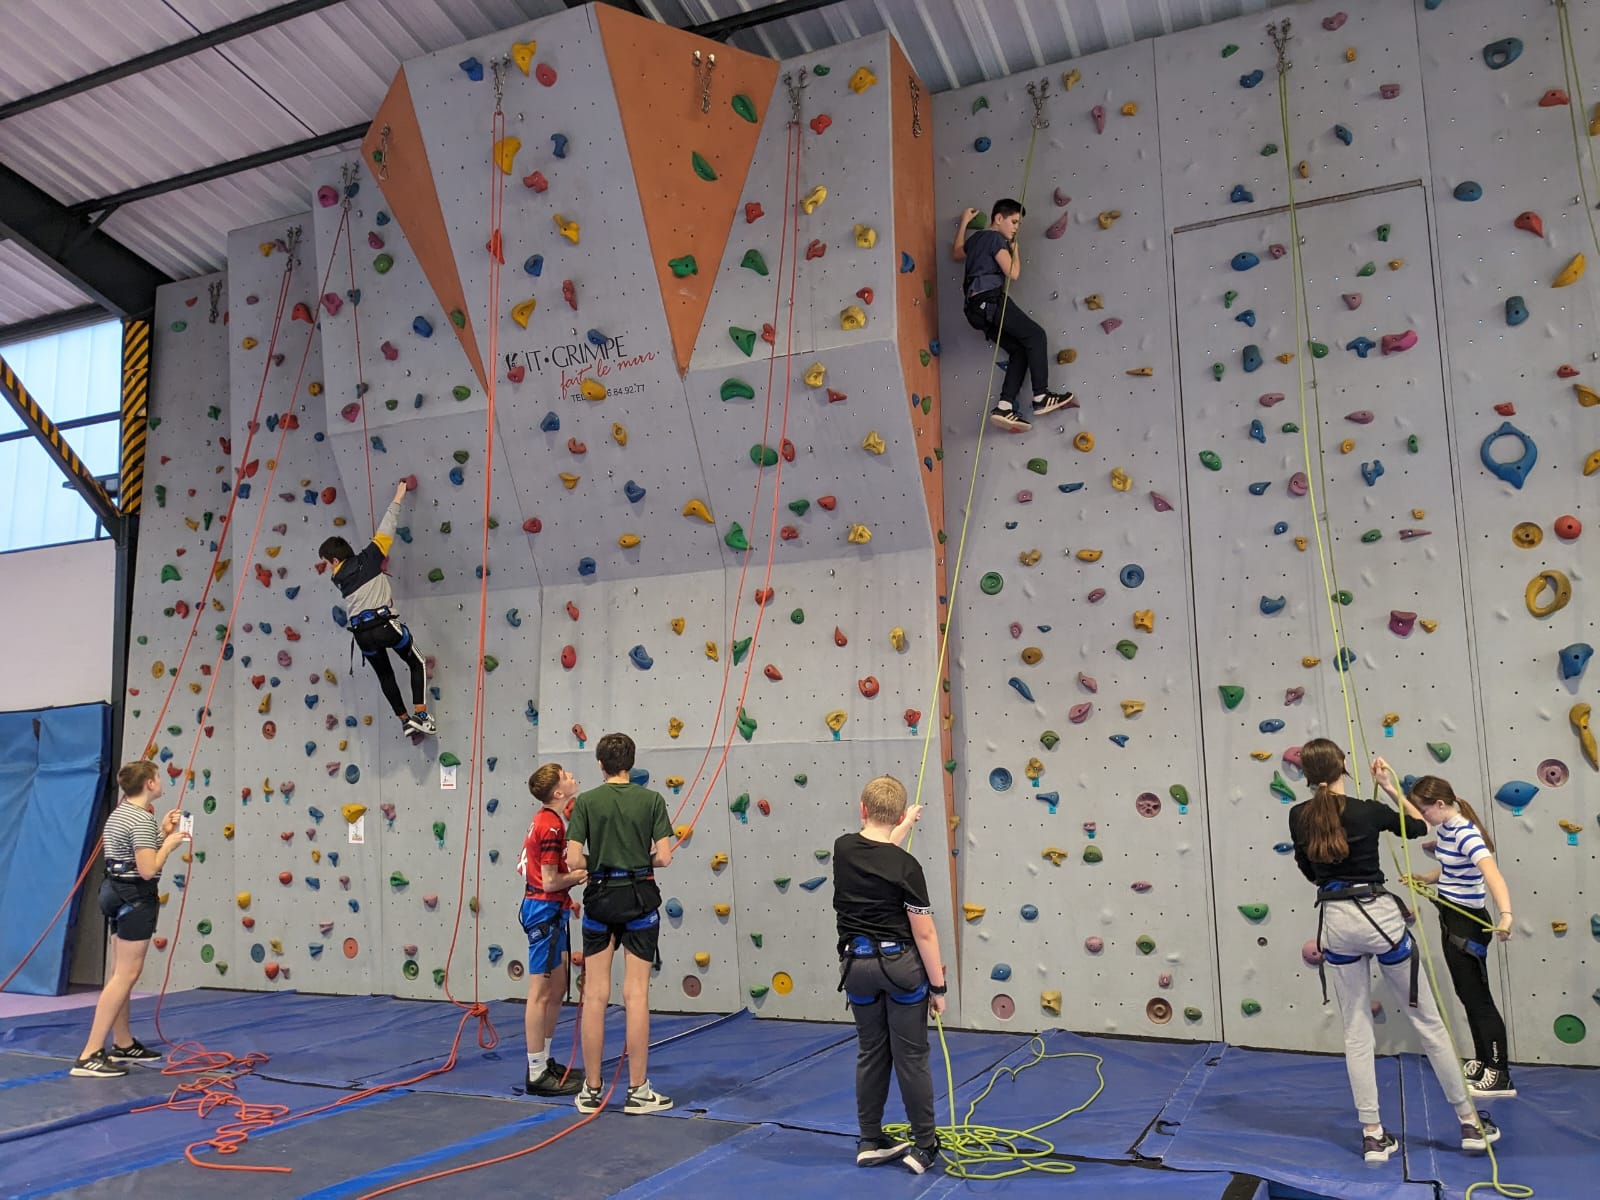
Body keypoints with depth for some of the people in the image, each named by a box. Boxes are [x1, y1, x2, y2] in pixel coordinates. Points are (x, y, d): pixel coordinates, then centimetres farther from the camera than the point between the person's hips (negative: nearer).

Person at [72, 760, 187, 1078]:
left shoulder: (121, 812, 13)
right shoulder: (142, 819, -19)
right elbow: (148, 869, -24)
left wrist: (161, 832, 14)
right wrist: (169, 843, -10)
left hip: (119, 893, 11)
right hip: (136, 898, -11)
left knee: (121, 973, 16)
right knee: (126, 975, -8)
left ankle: (123, 1044, 27)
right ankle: (89, 1056, -8)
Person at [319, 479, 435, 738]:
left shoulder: (339, 578, 11)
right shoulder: (367, 559, 2)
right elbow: (385, 528, 4)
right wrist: (398, 498, 11)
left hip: (363, 634, 4)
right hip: (385, 624, -3)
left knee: (385, 676, 21)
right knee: (417, 664, 12)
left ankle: (405, 720, 18)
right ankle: (421, 716, -2)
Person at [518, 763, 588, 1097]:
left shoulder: (544, 819, 12)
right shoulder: (551, 825, -19)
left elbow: (524, 867, 19)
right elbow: (550, 882, -21)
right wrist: (586, 873, -9)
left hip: (550, 910, 10)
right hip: (545, 910, -10)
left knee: (557, 990, 16)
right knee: (541, 993, -4)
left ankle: (545, 1061, 25)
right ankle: (537, 1074, 3)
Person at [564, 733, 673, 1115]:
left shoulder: (586, 801, -2)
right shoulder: (652, 799, -3)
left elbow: (574, 860, -8)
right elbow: (664, 857, -9)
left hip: (600, 898, 1)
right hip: (639, 898, -1)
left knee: (595, 996, 7)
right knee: (636, 996, 1)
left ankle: (592, 1090, 13)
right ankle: (638, 1091, 4)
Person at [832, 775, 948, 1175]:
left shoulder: (843, 849, -3)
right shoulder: (906, 867, -17)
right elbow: (924, 933, -13)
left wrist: (908, 825, 35)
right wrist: (938, 985, -3)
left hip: (857, 964, 4)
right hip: (900, 965, -4)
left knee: (870, 1053, 16)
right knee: (911, 1057, 6)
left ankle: (870, 1142, 23)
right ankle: (924, 1146, 14)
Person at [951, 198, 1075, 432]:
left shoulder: (975, 238, 25)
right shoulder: (995, 238, -2)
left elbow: (956, 253, 47)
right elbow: (1013, 273, -8)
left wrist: (964, 222, 51)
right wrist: (1014, 249, 9)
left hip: (975, 307, 9)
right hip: (991, 299, -9)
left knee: (1020, 350, 5)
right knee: (1035, 336, -10)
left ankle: (1004, 407, -9)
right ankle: (1041, 397, -17)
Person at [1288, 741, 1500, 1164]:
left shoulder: (1298, 817, -2)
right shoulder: (1368, 811, -10)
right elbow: (1419, 827, 11)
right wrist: (1392, 787, 13)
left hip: (1335, 922, 2)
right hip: (1379, 917, -2)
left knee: (1356, 1031, 11)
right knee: (1427, 1020, 13)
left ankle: (1373, 1135, 12)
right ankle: (1470, 1121, 25)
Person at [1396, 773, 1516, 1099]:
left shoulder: (1466, 834, -25)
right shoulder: (1445, 828, 3)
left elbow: (1492, 873, -42)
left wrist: (1505, 914, -55)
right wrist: (1425, 877, 7)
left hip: (1467, 922, -10)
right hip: (1451, 918, 10)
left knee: (1478, 999, -2)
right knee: (1467, 995, 19)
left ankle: (1501, 1078, 7)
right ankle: (1483, 1062, 32)